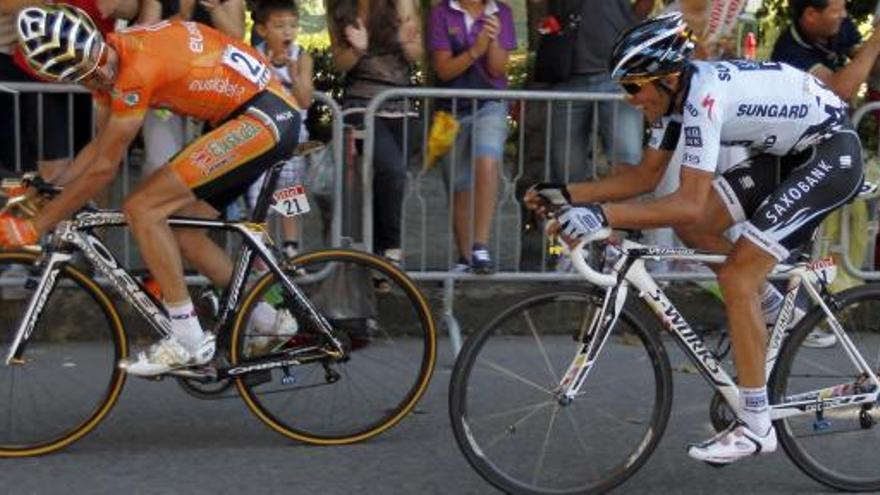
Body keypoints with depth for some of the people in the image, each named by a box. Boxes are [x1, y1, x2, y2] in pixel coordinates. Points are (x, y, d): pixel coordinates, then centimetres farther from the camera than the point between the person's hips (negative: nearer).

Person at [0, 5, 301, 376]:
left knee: (142, 208, -12)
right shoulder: (110, 67, 6)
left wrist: (34, 226, -13)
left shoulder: (138, 66, -23)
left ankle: (189, 341, -9)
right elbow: (100, 146, 19)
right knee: (181, 230, 12)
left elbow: (103, 168, -18)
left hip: (266, 116, -10)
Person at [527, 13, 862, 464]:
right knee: (690, 228, 3)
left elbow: (689, 203, -36)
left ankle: (756, 427, -10)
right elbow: (646, 175, 5)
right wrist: (566, 193, -4)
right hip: (787, 152, 9)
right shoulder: (675, 91, -3)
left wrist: (602, 215, -42)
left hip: (832, 154, -9)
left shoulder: (704, 97, -30)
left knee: (736, 275, -15)